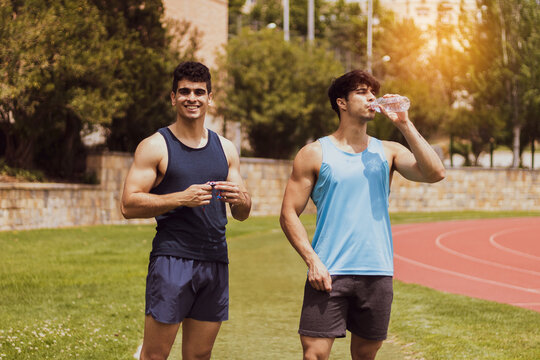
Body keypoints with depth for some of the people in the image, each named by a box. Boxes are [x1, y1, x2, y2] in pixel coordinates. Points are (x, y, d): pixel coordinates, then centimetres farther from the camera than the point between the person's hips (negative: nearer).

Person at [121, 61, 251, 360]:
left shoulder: (226, 149, 15)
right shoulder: (155, 147, 0)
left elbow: (242, 215, 17)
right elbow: (129, 205, -8)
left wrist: (239, 199, -7)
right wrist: (181, 198, -18)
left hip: (215, 261, 5)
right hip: (171, 259, -5)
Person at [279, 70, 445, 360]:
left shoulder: (387, 152, 11)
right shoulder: (315, 154, 3)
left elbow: (435, 173, -5)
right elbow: (289, 214, 1)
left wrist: (404, 125, -5)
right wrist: (312, 260, -12)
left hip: (377, 273, 3)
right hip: (329, 273, -3)